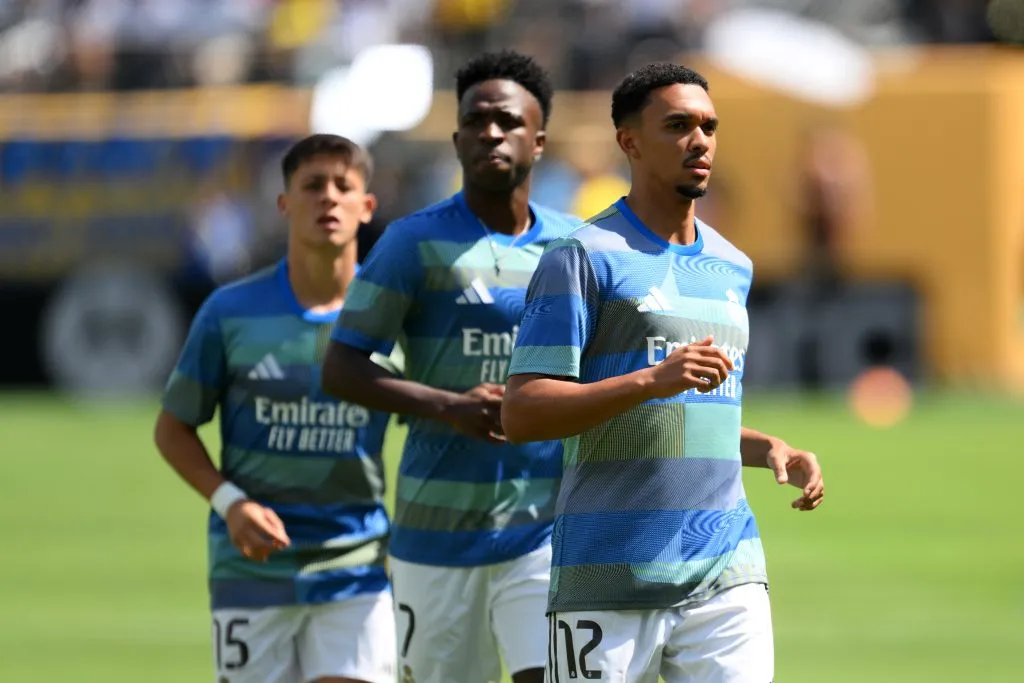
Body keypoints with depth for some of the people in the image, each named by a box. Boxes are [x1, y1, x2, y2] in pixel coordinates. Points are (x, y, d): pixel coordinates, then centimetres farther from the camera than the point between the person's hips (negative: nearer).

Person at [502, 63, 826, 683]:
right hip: (610, 578, -5)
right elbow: (521, 415, -12)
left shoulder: (732, 267, 18)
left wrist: (771, 450, 10)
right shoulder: (585, 257, -4)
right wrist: (653, 380, -23)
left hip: (727, 571, 5)